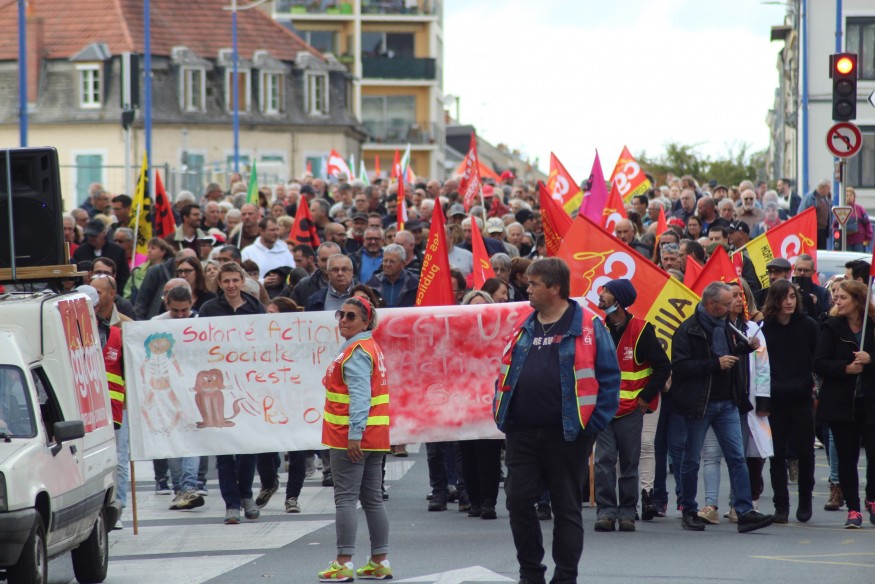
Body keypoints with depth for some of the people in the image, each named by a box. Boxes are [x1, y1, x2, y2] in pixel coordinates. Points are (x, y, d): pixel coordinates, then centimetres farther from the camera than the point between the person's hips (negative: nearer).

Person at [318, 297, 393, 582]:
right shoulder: (370, 347, 18)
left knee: (345, 497, -8)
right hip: (374, 437, 10)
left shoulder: (356, 352, -13)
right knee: (372, 498, 12)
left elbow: (359, 395, -22)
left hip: (351, 437, -10)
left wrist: (354, 434, -26)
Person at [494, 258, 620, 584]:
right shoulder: (523, 328, 12)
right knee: (519, 502, 3)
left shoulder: (587, 326, -5)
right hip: (522, 433, 5)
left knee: (567, 508, 4)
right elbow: (506, 376, 18)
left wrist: (592, 426, -11)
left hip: (566, 435, -5)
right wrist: (502, 416, 7)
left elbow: (609, 378, -6)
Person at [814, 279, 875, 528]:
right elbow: (819, 364, -4)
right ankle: (853, 510, 9)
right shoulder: (832, 327, 3)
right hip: (841, 403, 0)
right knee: (847, 458, 2)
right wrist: (845, 368, -17)